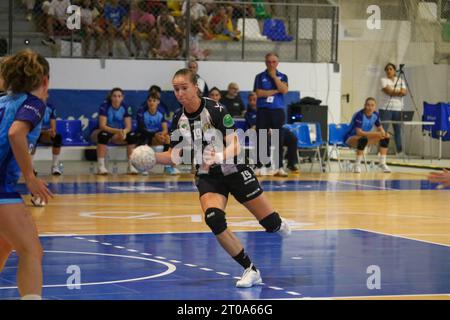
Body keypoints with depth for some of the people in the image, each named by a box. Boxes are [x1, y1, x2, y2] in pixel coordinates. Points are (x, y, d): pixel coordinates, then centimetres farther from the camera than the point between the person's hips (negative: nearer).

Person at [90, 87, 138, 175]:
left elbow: (128, 126, -10)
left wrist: (123, 132, -36)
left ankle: (131, 166, -23)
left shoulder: (126, 108, -6)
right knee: (104, 135, -39)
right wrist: (118, 131, -39)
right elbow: (102, 126, -25)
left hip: (119, 134, 4)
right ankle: (101, 166, -41)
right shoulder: (104, 107, -17)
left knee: (132, 136, -23)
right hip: (105, 131, -4)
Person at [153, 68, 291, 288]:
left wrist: (218, 157, -39)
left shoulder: (215, 110, -17)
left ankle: (280, 225, 41)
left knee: (271, 224, -1)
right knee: (214, 219, -26)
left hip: (234, 171, -3)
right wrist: (151, 157, -13)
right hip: (207, 177, 3)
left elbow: (235, 146, -20)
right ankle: (250, 271, -12)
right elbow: (174, 156, 5)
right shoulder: (179, 120, -2)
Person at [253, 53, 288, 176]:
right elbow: (259, 93, -7)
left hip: (278, 110, 1)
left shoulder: (282, 77, 10)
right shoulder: (260, 77, 5)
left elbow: (284, 90, -8)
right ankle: (260, 166, 2)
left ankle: (279, 167, 5)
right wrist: (275, 91, -7)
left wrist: (274, 76, -8)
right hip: (263, 110, -1)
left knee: (278, 140, 1)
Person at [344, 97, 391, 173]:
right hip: (350, 138, -7)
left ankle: (382, 163, -3)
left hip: (365, 136, 7)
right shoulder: (359, 115, -25)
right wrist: (376, 134, -36)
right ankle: (357, 165, -30)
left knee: (386, 137, -7)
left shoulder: (375, 115, -5)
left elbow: (380, 129, 4)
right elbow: (359, 132, -33)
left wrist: (384, 133, -22)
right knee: (363, 139, -41)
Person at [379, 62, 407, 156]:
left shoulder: (400, 81, 14)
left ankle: (400, 151, 7)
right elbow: (388, 91, -13)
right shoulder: (384, 80, 2)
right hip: (386, 108, -3)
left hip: (398, 109, 3)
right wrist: (399, 91, -5)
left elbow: (405, 92, 1)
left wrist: (394, 91, -12)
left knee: (398, 130, 3)